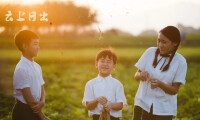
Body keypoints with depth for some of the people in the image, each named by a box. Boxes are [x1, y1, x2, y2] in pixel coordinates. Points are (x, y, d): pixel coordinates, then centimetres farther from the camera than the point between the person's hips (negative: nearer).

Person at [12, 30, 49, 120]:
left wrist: (42, 102, -10)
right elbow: (28, 98, -17)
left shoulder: (37, 67, 6)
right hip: (24, 112, -7)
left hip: (35, 110, 7)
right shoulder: (21, 69, -18)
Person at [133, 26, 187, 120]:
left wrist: (160, 84, -24)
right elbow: (136, 76, 6)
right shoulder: (150, 52, 0)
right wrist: (140, 74, -17)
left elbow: (174, 90, -6)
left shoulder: (180, 62, -6)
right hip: (142, 104, 2)